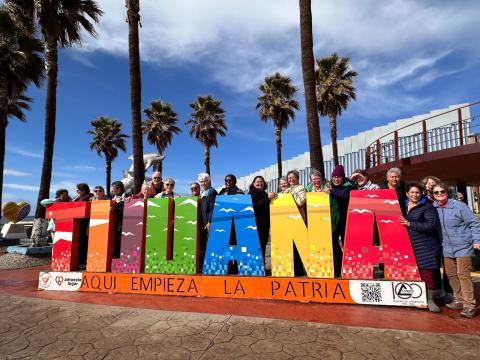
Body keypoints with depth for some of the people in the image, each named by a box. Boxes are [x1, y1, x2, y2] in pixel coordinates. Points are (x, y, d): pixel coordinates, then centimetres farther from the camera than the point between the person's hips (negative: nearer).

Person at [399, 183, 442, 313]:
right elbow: (398, 223, 25)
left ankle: (430, 300, 9)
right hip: (409, 246, 4)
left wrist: (410, 224, -19)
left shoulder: (427, 207, -3)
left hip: (425, 247, -4)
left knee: (427, 272, -4)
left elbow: (432, 225, -16)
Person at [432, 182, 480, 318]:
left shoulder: (459, 206, -12)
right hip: (447, 247, 5)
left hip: (463, 246, -5)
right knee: (451, 274, 12)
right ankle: (459, 301, 27)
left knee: (463, 274, -8)